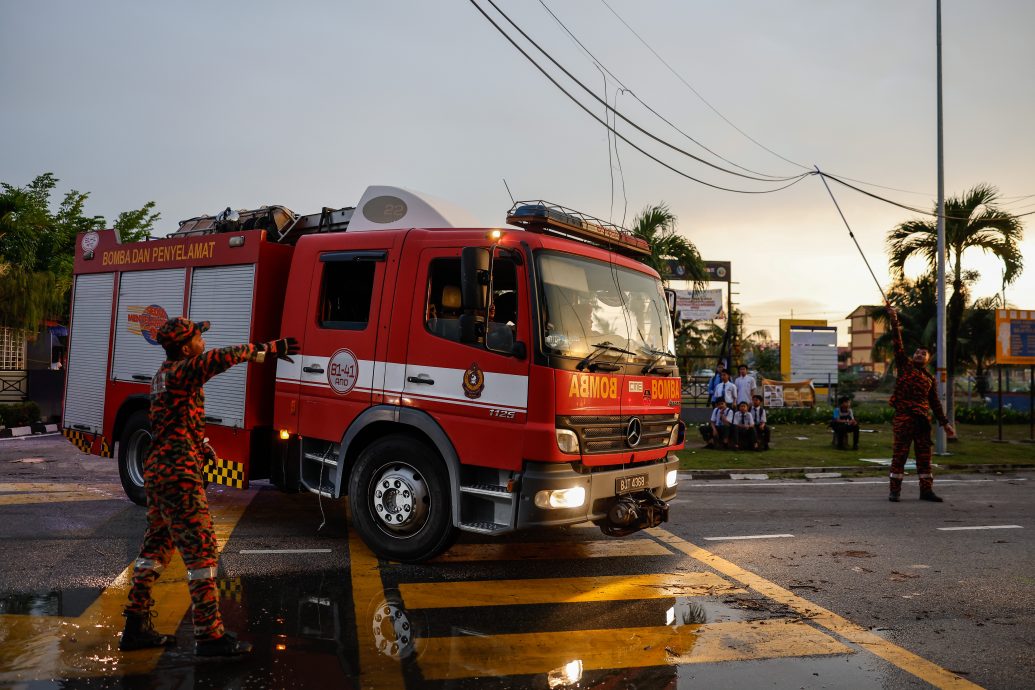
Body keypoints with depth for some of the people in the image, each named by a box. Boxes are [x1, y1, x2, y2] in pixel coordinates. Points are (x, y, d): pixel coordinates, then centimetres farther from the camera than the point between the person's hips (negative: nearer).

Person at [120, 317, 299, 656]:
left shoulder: (165, 374, 14)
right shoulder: (179, 373, -17)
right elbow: (220, 358, -33)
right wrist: (265, 348, -29)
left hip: (158, 472, 11)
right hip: (178, 475, -11)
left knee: (156, 547, 16)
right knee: (201, 551, -7)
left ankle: (135, 628, 24)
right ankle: (210, 636, -3)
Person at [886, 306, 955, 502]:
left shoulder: (930, 379, 18)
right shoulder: (904, 365, 8)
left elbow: (935, 403, 20)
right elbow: (898, 344, -2)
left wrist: (945, 423, 15)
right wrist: (894, 321, -10)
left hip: (923, 419, 4)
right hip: (903, 418, -4)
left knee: (924, 456, 6)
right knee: (899, 455, -3)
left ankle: (926, 490, 13)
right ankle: (895, 490, 0)